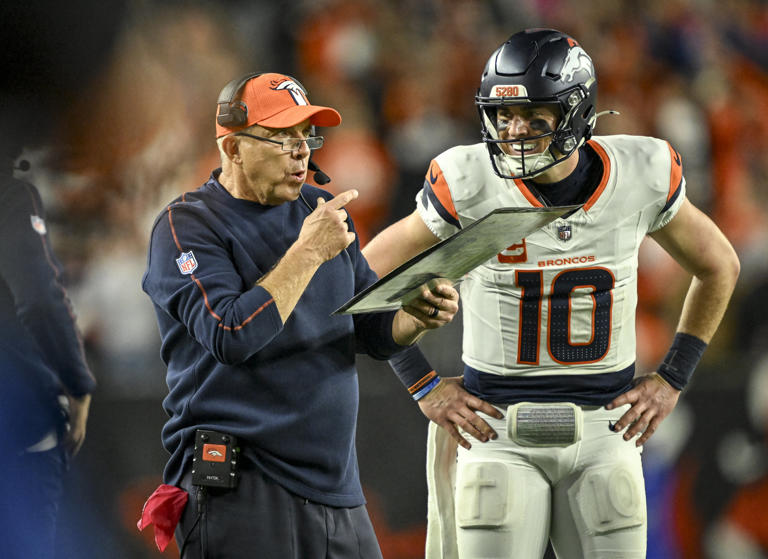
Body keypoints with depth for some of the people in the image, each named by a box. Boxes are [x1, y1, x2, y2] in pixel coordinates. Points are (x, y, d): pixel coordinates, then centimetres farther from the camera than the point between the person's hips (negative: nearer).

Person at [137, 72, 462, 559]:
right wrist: (308, 251, -19)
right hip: (238, 486, -6)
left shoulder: (319, 210, 14)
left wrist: (416, 317, -6)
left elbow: (374, 332, 16)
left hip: (335, 483, 6)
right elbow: (232, 336, -21)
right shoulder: (188, 226, -6)